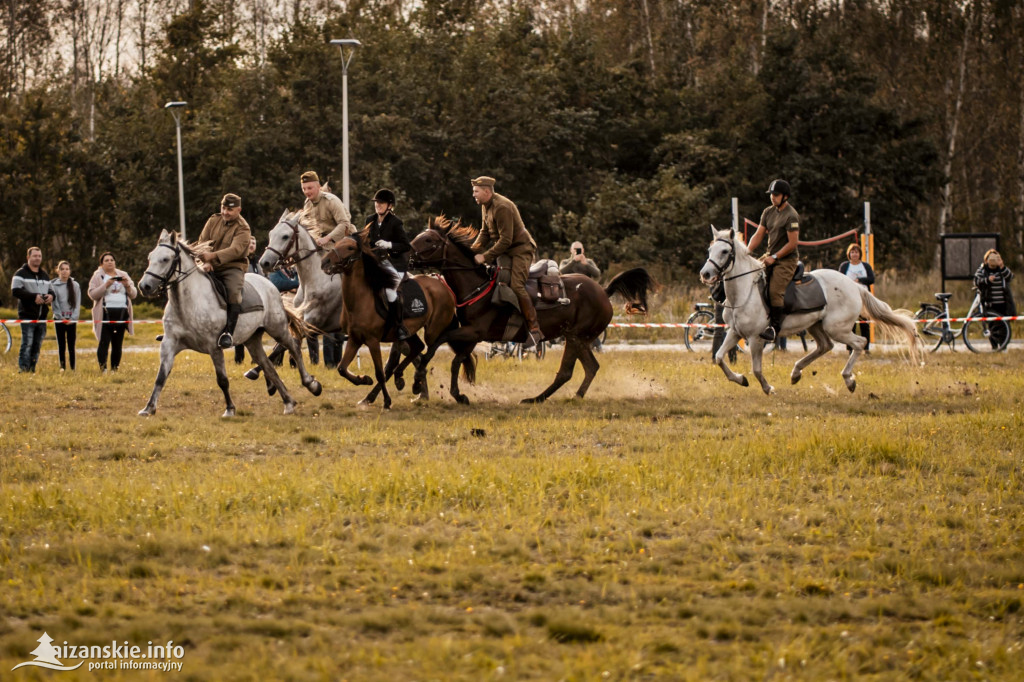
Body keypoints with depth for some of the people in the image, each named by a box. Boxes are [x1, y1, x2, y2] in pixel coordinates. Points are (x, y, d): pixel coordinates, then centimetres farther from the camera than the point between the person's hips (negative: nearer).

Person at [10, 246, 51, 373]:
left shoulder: (45, 275, 20)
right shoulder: (21, 273, -2)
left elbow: (51, 290, 27)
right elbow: (15, 290, -14)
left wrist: (51, 297, 0)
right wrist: (34, 297, -22)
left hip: (42, 316, 6)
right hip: (27, 315, -6)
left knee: (37, 345, 8)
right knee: (27, 344, -12)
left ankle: (32, 369, 14)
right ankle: (23, 369, -10)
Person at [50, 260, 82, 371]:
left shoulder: (75, 285, 6)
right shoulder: (53, 284, 2)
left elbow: (78, 304, 4)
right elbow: (54, 303, -1)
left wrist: (73, 318, -8)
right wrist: (61, 317, -9)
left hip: (72, 320, 0)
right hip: (59, 319, 0)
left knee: (71, 346, -1)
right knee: (61, 345, 2)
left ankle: (73, 368, 1)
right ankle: (62, 367, 7)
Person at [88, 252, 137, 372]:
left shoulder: (123, 276, 17)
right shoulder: (98, 276, 6)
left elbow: (133, 294, 14)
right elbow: (92, 294, -5)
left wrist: (127, 285, -6)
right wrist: (106, 285, -16)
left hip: (122, 313, 4)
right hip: (105, 313, -4)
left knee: (117, 344, 4)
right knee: (104, 342, -12)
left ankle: (115, 368, 8)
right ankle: (102, 368, -15)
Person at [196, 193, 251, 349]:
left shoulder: (243, 229, -7)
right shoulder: (213, 221, 9)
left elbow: (235, 250, -22)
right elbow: (203, 242, 6)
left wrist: (213, 255, -36)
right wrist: (206, 261, -14)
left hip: (232, 268, -5)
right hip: (211, 268, 5)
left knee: (234, 292, -32)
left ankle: (229, 332, -33)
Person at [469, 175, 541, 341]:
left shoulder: (502, 207, -25)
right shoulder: (486, 206, 7)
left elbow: (505, 240, -26)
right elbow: (485, 232, 14)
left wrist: (485, 256, -25)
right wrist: (473, 251, -2)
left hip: (520, 249, -11)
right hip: (503, 248, 11)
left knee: (516, 285, -25)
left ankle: (534, 328, -24)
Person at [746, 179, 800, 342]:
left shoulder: (791, 216, -13)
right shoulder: (768, 212, 11)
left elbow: (792, 243, -16)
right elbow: (759, 235, 11)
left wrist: (774, 257, -16)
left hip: (786, 260, -8)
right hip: (770, 257, 8)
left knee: (775, 291, -22)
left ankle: (775, 327, -22)